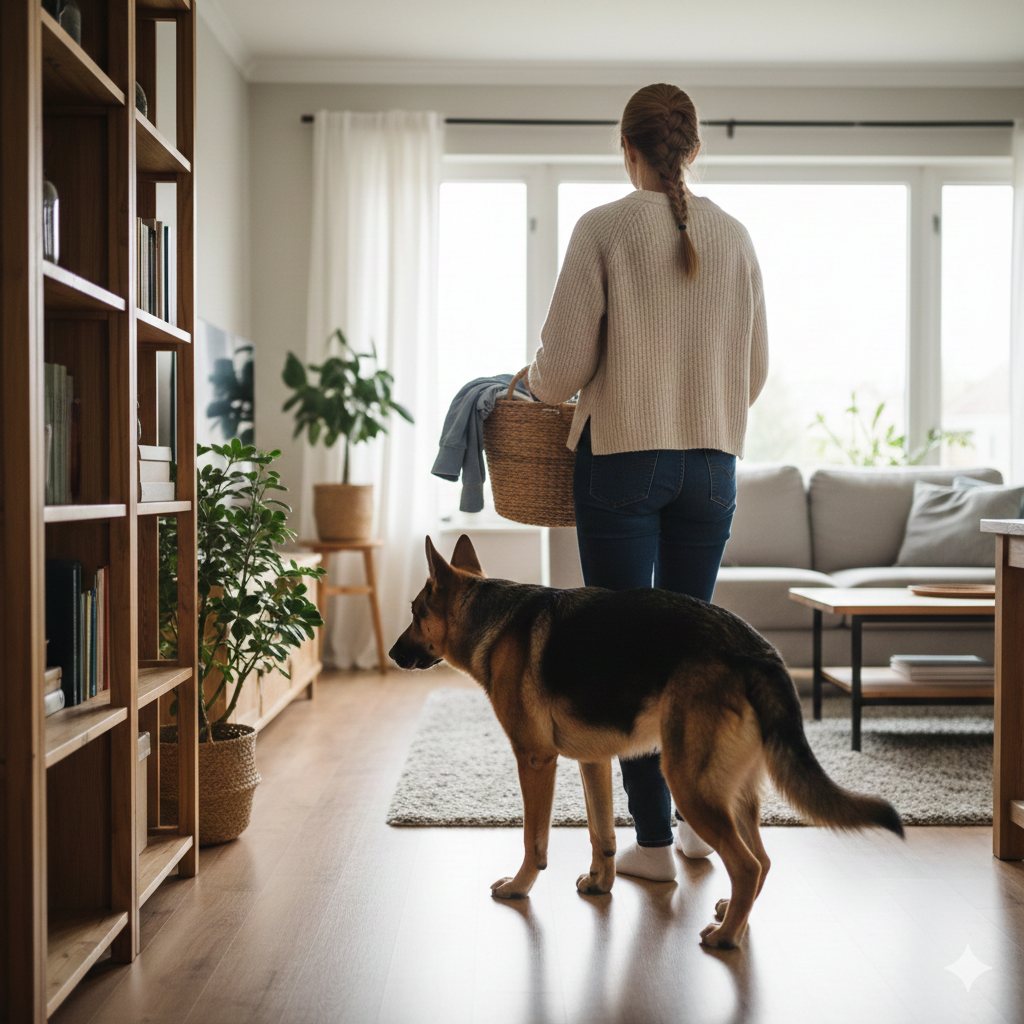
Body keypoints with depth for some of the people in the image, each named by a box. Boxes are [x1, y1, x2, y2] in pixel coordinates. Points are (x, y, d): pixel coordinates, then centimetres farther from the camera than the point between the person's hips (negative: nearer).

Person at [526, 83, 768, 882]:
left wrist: (537, 385, 12)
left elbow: (565, 362, -10)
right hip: (711, 460, 4)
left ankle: (653, 841, 7)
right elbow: (757, 368, 9)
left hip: (622, 455, -4)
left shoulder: (604, 229, -6)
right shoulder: (734, 236, 5)